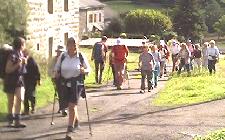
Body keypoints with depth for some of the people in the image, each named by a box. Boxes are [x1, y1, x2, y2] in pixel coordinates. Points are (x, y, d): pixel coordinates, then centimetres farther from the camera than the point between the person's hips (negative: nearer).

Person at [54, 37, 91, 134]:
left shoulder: (81, 56, -4)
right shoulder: (63, 56, 3)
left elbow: (88, 69, 4)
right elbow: (57, 68, 15)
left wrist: (84, 71, -18)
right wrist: (57, 73, -6)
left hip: (77, 84, -3)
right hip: (65, 84, 3)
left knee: (72, 105, -11)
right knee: (70, 106, 14)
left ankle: (70, 126, -4)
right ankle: (76, 122, 37)